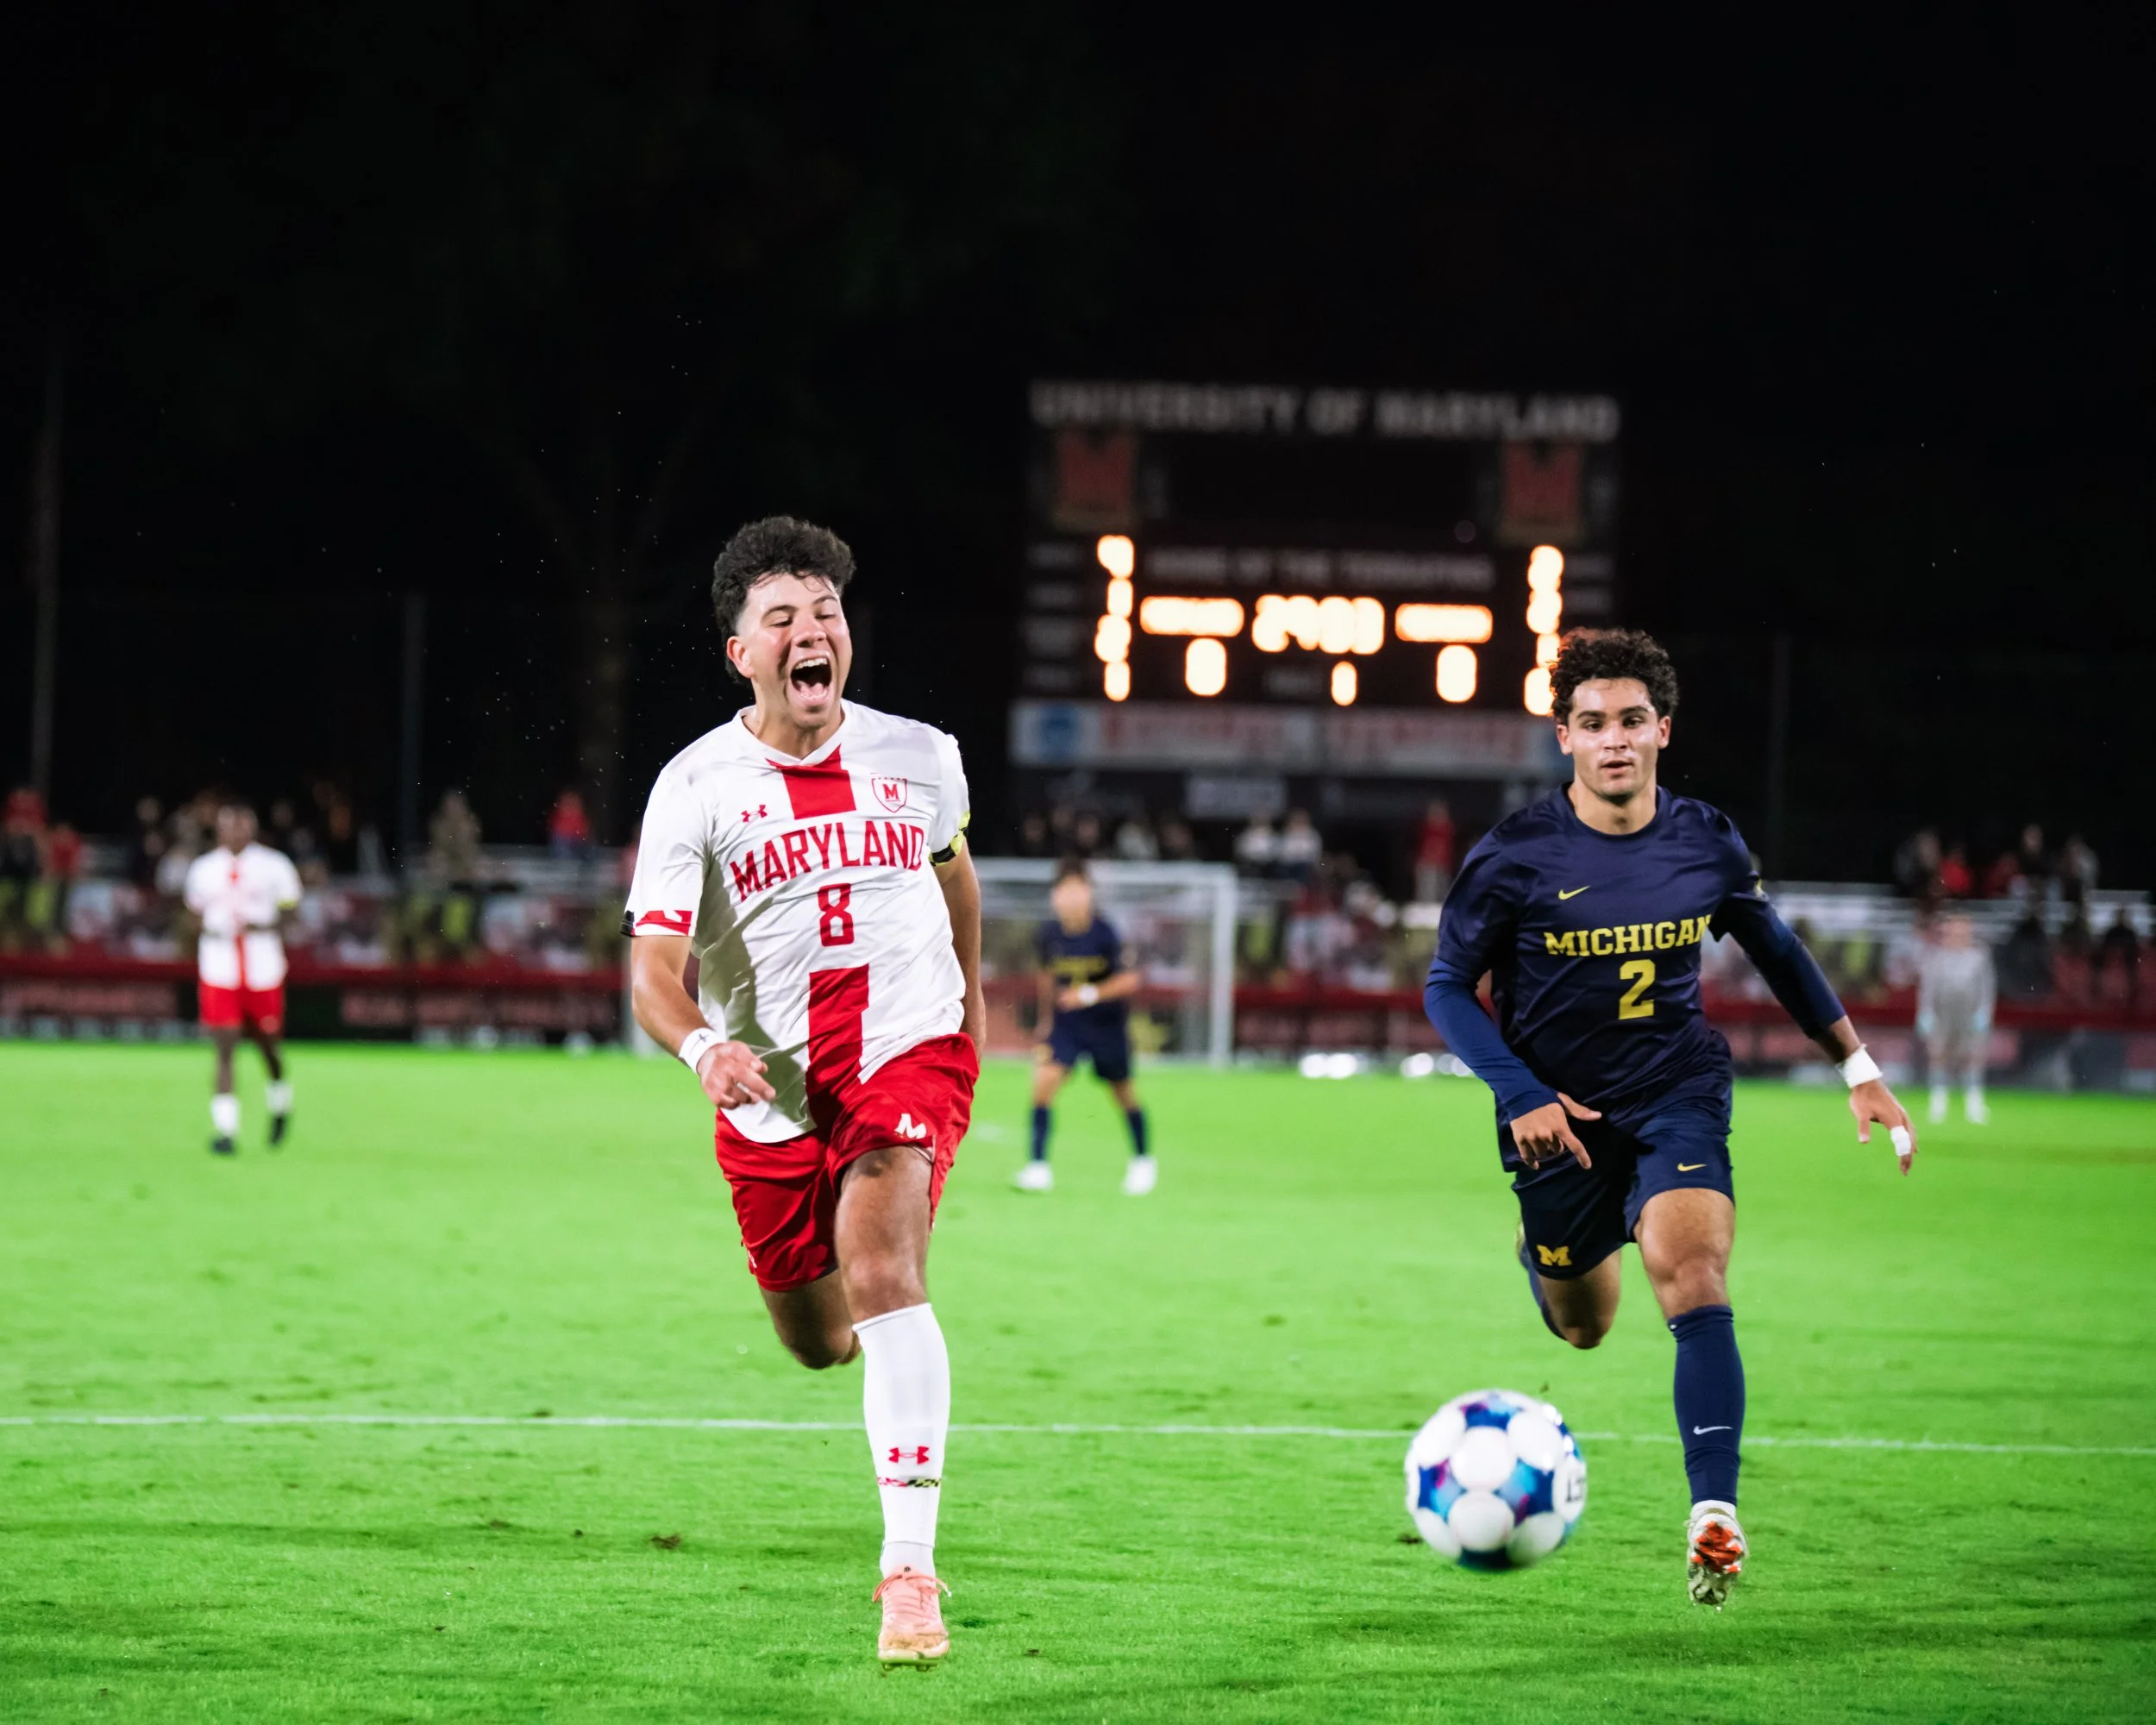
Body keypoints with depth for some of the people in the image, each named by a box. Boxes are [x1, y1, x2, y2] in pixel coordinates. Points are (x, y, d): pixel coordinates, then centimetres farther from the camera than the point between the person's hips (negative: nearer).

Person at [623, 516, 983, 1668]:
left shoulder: (919, 757, -1)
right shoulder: (694, 789, -9)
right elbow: (654, 968, -15)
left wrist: (970, 993, 33)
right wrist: (702, 1047, -36)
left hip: (911, 1047, -1)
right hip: (769, 1086, 1)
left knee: (880, 1270, -25)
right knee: (819, 1343, 12)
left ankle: (910, 1571, -28)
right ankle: (880, 1333, 56)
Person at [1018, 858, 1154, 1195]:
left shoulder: (1103, 933, -19)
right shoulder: (1049, 935, -8)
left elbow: (1128, 980, -17)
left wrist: (1091, 994, -31)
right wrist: (1046, 1021, 18)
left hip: (1106, 1021, -2)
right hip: (1066, 1022, 2)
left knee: (1122, 1092, 12)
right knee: (1044, 1079, -18)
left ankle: (1143, 1160, 36)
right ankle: (1039, 1166, -14)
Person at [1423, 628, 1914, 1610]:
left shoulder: (1706, 846, -5)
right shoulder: (1516, 857, -14)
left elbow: (1777, 954, 12)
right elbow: (1448, 986, -6)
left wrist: (1860, 1069, 13)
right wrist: (1521, 1096, -20)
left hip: (1676, 1095, 0)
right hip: (1560, 1113, 0)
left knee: (1693, 1280, -25)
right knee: (1582, 1327, 17)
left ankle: (1713, 1514, -27)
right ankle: (1541, 1249, 56)